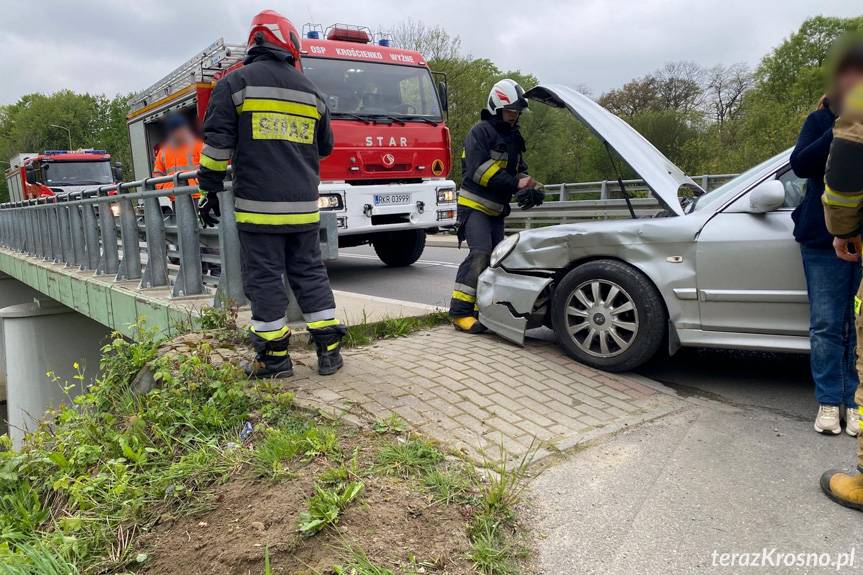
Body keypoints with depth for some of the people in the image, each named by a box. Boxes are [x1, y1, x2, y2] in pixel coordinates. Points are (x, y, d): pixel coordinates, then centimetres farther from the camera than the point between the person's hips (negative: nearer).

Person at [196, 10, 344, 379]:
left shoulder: (236, 83, 1)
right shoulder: (309, 90, 12)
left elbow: (218, 143, -5)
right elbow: (324, 147, 22)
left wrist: (210, 190, 1)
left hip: (258, 205, -4)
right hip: (304, 206, 4)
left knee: (264, 279, 2)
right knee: (310, 273, 11)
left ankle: (274, 357, 7)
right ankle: (329, 349, 12)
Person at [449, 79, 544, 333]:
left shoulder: (514, 137, 18)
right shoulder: (481, 132, -10)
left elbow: (519, 169, 17)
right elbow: (478, 170, -21)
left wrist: (529, 187, -6)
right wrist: (515, 184, -23)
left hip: (496, 210, 9)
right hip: (474, 206, -9)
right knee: (480, 254, -21)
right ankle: (460, 311, -20)